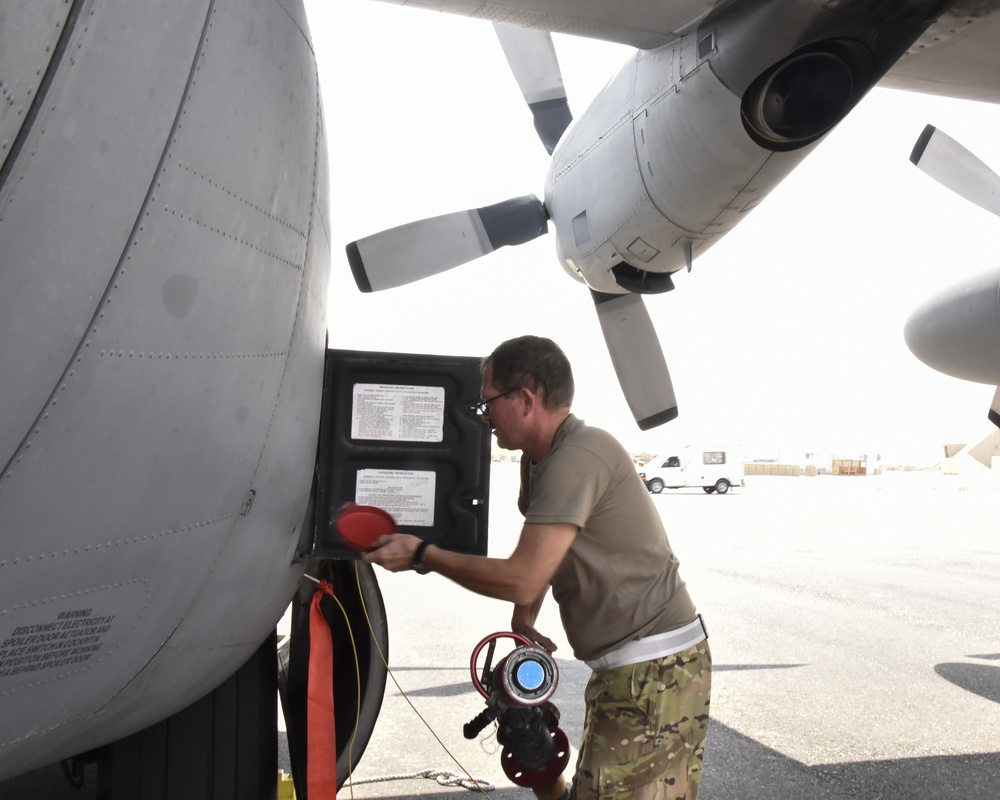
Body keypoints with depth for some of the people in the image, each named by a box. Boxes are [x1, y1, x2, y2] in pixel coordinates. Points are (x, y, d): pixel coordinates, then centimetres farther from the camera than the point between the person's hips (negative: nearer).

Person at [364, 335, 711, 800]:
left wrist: (421, 556, -12)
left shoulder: (577, 458, -21)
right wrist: (521, 622, 6)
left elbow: (522, 580, -22)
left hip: (654, 672, -10)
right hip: (623, 668, 10)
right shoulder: (540, 459, 12)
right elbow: (536, 558, 22)